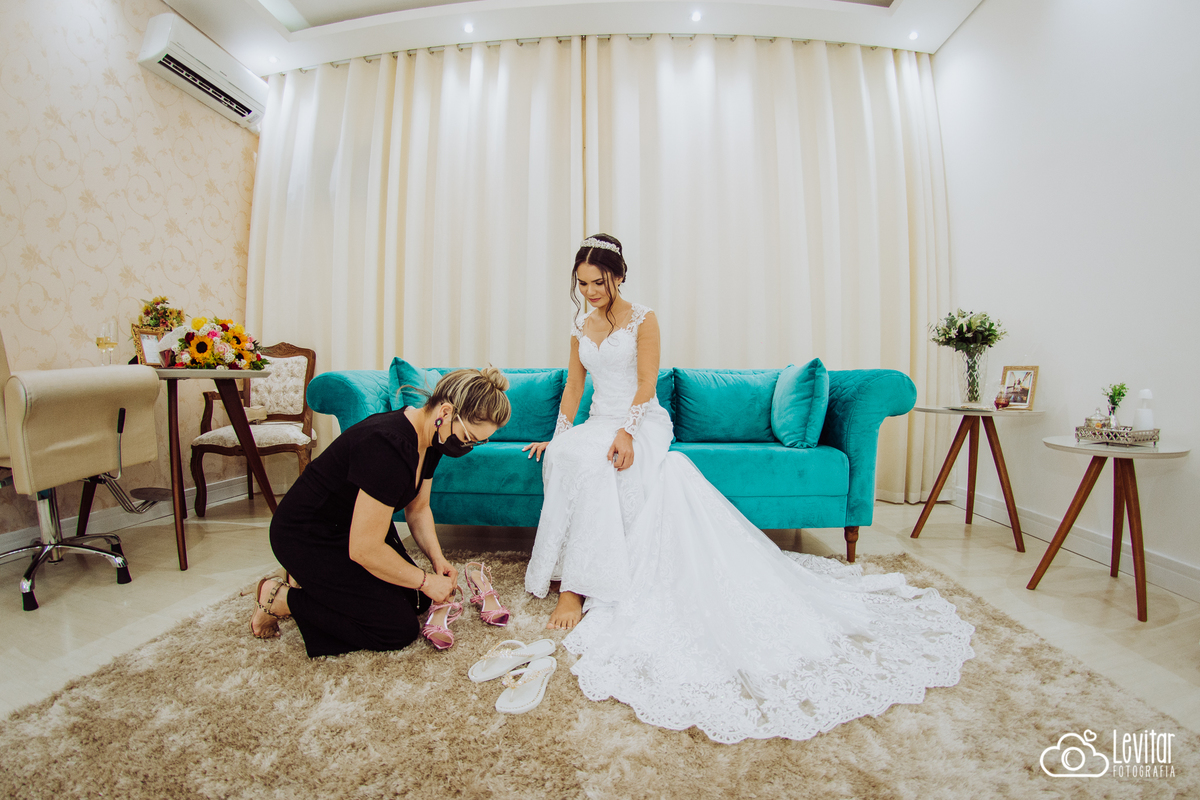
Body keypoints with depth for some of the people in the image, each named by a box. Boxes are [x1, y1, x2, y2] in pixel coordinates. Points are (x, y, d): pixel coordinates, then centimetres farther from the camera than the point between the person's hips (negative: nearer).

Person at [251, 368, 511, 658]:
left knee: (417, 600, 7)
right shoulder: (390, 446, -36)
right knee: (399, 629, -9)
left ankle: (314, 579, 18)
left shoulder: (430, 439, -7)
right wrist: (426, 580, -18)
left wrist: (436, 557, -6)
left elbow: (418, 508, 8)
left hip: (356, 526, 9)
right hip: (308, 539, -9)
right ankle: (282, 598, 4)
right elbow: (364, 549, -30)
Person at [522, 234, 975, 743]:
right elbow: (574, 386, 13)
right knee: (566, 454, -29)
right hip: (598, 424, 5)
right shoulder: (580, 327, 17)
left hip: (642, 424, -5)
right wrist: (558, 434, -2)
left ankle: (575, 587, -27)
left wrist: (626, 431, -24)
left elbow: (646, 384, -9)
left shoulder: (642, 319, 0)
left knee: (587, 460, -36)